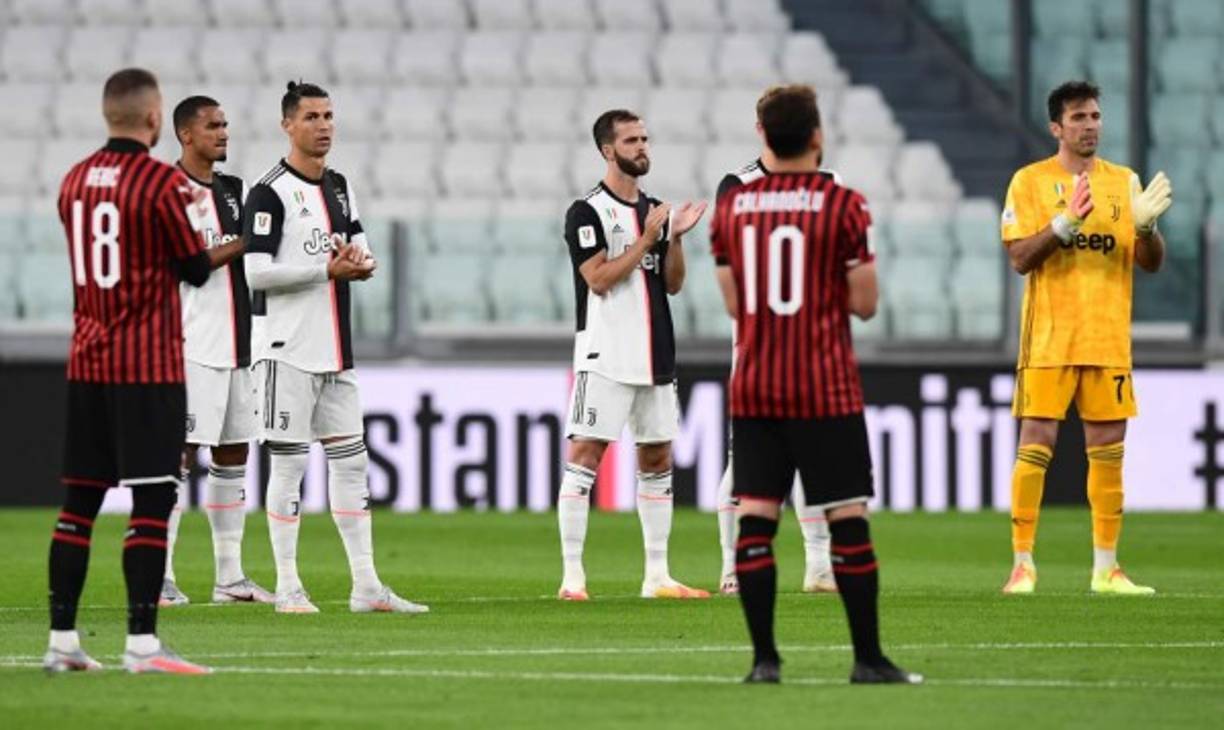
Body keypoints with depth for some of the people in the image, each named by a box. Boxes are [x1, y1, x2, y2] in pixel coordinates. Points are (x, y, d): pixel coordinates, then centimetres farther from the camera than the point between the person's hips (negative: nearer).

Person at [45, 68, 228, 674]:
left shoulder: (73, 181, 9)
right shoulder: (163, 183, -12)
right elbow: (196, 268, -5)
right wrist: (229, 248, 17)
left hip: (86, 363, 7)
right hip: (149, 366, -7)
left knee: (79, 502, 10)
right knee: (151, 503, -6)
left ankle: (61, 639, 11)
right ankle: (141, 642, -10)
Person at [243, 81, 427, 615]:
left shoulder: (338, 186, 14)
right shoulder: (271, 193, -11)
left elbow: (357, 244, 25)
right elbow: (257, 272, -17)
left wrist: (360, 262, 0)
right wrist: (327, 270, -17)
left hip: (335, 350, 8)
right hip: (287, 347, -8)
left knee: (350, 459, 8)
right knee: (288, 461, -4)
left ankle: (365, 586, 11)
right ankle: (287, 587, 1)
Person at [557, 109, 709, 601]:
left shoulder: (654, 211, 15)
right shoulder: (587, 212, -6)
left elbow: (672, 284, 14)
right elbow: (600, 279, -15)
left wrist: (676, 237, -1)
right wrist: (646, 239, -14)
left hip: (655, 356, 7)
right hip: (606, 356, -7)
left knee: (657, 460, 8)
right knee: (585, 454, -10)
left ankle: (657, 575, 13)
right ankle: (572, 576, -11)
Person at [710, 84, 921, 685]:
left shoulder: (733, 206, 6)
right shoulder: (841, 205, -7)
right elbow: (864, 303, -5)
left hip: (753, 390, 4)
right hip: (825, 390, -4)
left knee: (754, 519, 2)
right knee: (847, 521, 0)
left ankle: (764, 658, -2)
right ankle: (868, 659, 1)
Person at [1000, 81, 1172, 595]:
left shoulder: (1124, 182, 11)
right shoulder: (1030, 182, 0)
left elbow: (1151, 263, 9)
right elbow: (1020, 258, -8)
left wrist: (1145, 225, -11)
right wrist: (1067, 221, -20)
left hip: (1109, 337, 4)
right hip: (1049, 337, -4)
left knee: (1107, 451, 4)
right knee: (1036, 444, -7)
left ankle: (1105, 568, 9)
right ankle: (1022, 565, -3)